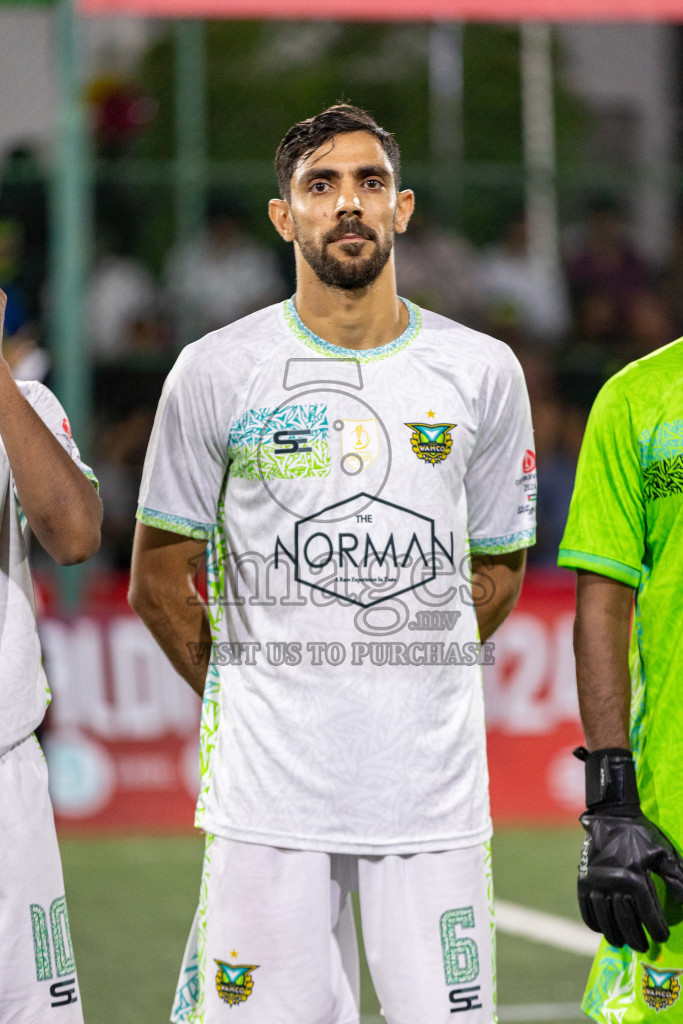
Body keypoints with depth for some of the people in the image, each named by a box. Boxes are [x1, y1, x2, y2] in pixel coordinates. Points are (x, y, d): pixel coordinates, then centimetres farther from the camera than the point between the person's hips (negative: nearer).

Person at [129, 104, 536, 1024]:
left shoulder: (482, 372, 6)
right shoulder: (217, 373, 1)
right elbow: (159, 578, 9)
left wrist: (415, 681, 11)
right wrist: (243, 696, 6)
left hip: (434, 784, 2)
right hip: (269, 785, -1)